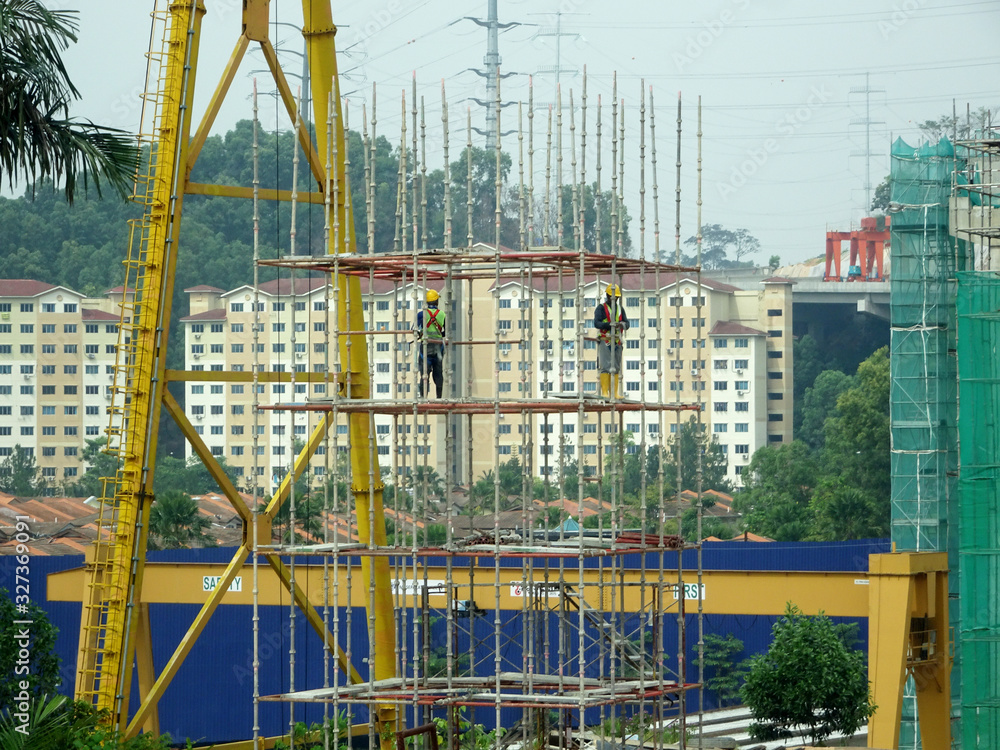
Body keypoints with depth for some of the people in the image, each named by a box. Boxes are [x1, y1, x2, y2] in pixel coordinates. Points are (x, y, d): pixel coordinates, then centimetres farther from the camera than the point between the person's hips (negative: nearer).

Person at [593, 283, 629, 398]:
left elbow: (627, 324, 7)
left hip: (617, 342, 5)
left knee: (616, 368, 5)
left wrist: (621, 324, -16)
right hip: (605, 341, -5)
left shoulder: (620, 309, 17)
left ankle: (615, 393, 7)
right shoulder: (601, 308, 2)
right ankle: (605, 392, -13)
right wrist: (609, 325, -26)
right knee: (606, 367, -12)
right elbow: (597, 323, -12)